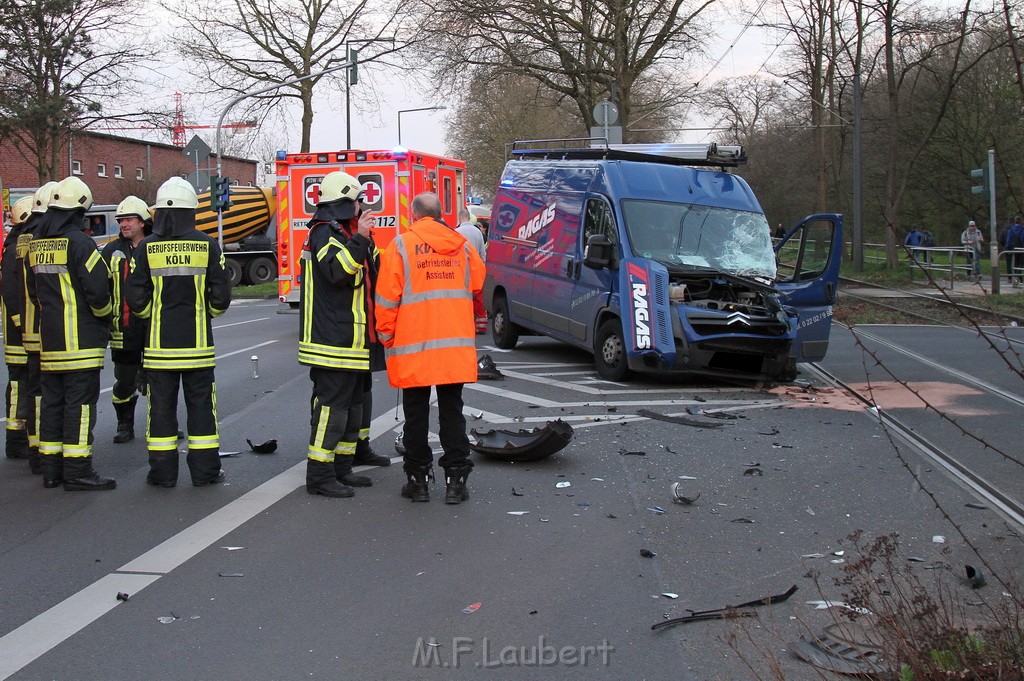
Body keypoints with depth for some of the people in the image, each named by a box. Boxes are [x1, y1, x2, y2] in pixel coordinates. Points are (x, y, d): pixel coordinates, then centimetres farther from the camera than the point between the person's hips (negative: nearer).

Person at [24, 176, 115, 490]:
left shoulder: (36, 244, 11)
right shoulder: (78, 242, -15)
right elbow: (97, 289, -18)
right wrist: (104, 314, 0)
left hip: (49, 341, 8)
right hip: (81, 340, -8)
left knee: (52, 401, 13)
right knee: (80, 402, -4)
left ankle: (51, 468, 18)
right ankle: (77, 471, -3)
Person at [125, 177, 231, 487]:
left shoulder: (146, 247, -4)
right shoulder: (206, 245, -3)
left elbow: (136, 298, -4)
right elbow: (221, 295, -2)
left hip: (159, 342, 0)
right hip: (198, 341, 0)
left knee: (161, 404, 7)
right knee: (201, 403, 8)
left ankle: (163, 472, 10)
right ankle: (204, 470, 11)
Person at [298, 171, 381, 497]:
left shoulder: (344, 232, 21)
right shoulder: (324, 232, -11)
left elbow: (373, 273, 28)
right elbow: (336, 269, -29)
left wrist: (367, 242, 14)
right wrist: (359, 239, -29)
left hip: (352, 341, 11)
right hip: (333, 342, -11)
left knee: (352, 405, 16)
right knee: (332, 404, -9)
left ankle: (341, 469, 25)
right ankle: (319, 476, -5)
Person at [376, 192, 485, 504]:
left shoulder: (401, 245, -4)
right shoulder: (462, 246, 7)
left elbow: (387, 297, -5)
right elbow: (479, 286, 15)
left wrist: (386, 336, 6)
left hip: (413, 347, -3)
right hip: (456, 345, 3)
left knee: (416, 415, 7)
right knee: (452, 412, 9)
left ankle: (418, 480, 12)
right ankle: (456, 480, 8)